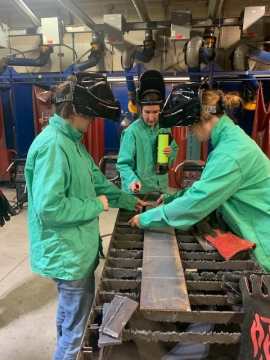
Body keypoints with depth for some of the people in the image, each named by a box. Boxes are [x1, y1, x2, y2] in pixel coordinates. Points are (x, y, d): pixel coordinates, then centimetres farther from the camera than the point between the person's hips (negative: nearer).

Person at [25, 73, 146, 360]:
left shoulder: (72, 141, 7)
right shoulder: (52, 145, -25)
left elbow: (96, 182, 13)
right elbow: (48, 208, -30)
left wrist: (128, 201, 12)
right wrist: (96, 206, -19)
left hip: (75, 249, 10)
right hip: (67, 253, -10)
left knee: (69, 315, 30)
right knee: (74, 323, 12)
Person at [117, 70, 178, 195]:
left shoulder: (164, 128, 0)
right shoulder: (132, 131, -17)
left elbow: (175, 150, 11)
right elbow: (123, 164, -17)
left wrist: (170, 153, -11)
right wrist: (133, 179, -34)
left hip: (161, 188, 5)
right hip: (138, 191, -5)